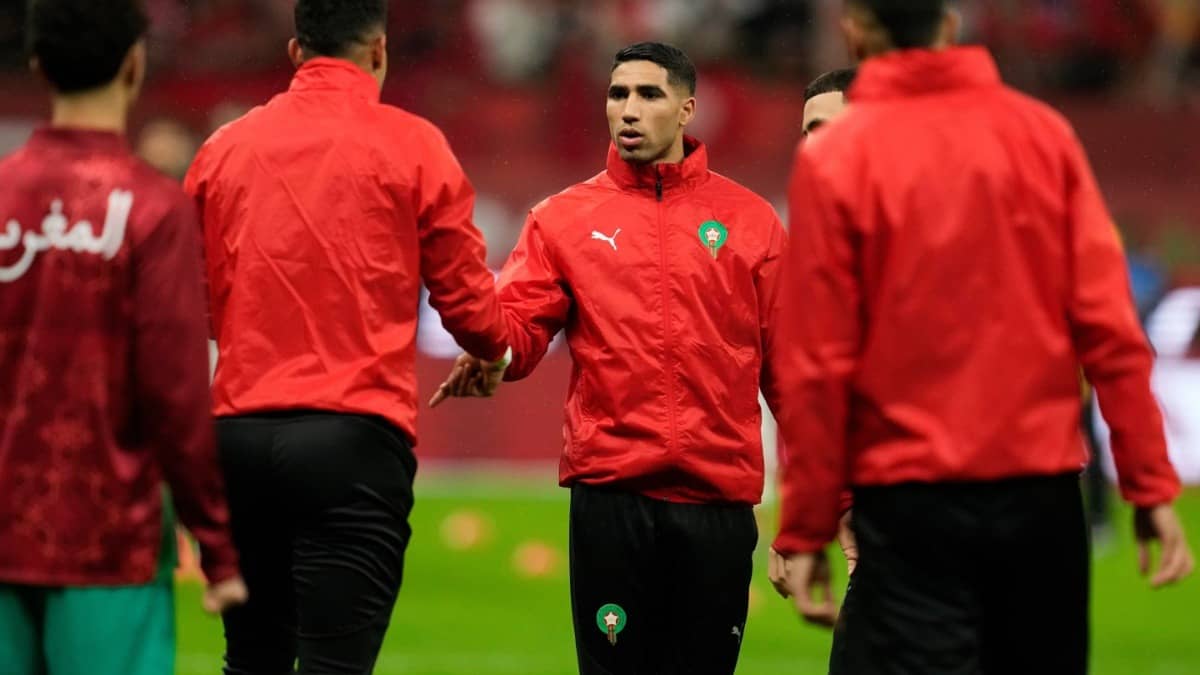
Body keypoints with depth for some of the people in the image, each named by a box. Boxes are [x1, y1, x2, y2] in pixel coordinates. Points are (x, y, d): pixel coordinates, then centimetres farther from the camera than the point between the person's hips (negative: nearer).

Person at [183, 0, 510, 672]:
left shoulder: (224, 148, 9)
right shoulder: (411, 145, 0)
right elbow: (466, 296, 3)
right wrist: (495, 354, 25)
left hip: (238, 433, 4)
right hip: (355, 436, -4)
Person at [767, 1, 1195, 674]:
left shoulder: (835, 158, -5)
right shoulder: (1043, 133, 3)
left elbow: (817, 363, -6)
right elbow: (1110, 327, -1)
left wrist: (805, 530, 0)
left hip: (910, 503, -4)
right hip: (1042, 492, 4)